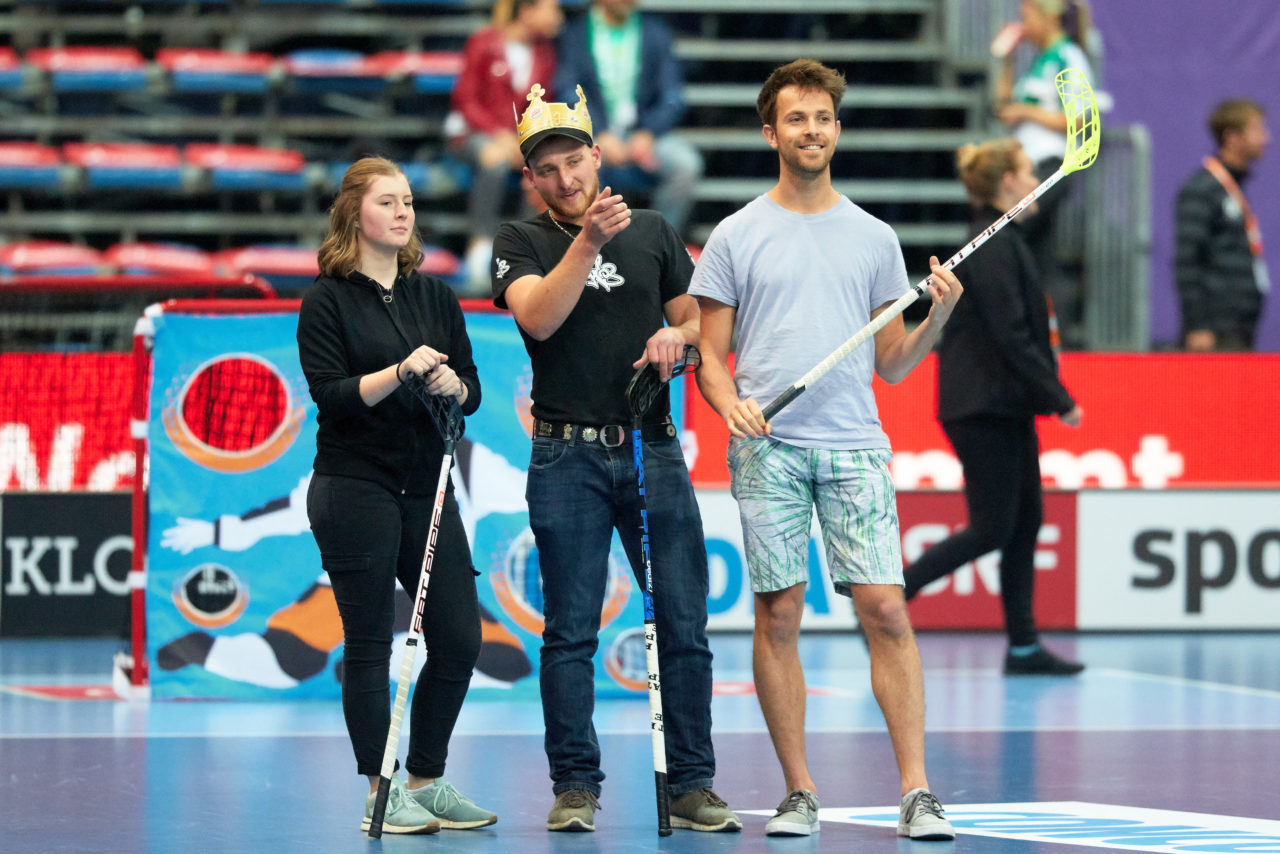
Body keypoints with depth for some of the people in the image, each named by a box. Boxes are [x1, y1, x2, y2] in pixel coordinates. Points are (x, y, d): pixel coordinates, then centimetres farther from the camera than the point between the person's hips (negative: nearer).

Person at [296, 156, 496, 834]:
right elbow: (331, 395, -11)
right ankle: (382, 793, 5)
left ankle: (427, 780, 16)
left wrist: (452, 385, -10)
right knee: (369, 645, -3)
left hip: (427, 486, 5)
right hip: (355, 490, -5)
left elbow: (471, 390, 12)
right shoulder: (328, 301, -2)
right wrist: (400, 373, -22)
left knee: (459, 639, 2)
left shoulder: (435, 296, 13)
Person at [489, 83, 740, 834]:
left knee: (684, 626, -1)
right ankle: (576, 787, 5)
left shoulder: (654, 232, 13)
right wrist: (587, 243, -23)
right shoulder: (522, 242, 5)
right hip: (568, 456, -2)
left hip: (653, 449, 2)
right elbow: (539, 317, -13)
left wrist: (677, 335, -5)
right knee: (571, 633, -1)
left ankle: (691, 786, 5)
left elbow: (700, 324, 17)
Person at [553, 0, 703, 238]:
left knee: (687, 163, -26)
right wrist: (601, 137, -21)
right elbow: (567, 94, -7)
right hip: (593, 132, -2)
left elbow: (673, 97, 2)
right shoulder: (574, 33, 2)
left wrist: (647, 135, -15)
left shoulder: (655, 31, 9)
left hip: (643, 132, 2)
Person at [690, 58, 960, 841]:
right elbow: (710, 354, 8)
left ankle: (917, 791, -8)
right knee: (779, 614, -1)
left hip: (855, 446, 1)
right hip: (767, 450, -1)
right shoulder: (737, 237, 8)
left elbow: (892, 364, 14)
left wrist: (939, 316, -3)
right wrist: (731, 403, -12)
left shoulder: (874, 238, 13)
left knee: (886, 609, -8)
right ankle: (800, 793, 8)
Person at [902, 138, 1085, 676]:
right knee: (992, 528, -7)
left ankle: (1023, 646, 11)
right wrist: (1060, 399, -17)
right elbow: (1010, 337, -21)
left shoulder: (999, 241, 15)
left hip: (1004, 408, 10)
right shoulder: (995, 247, -16)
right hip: (985, 406, -10)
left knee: (1026, 520, 9)